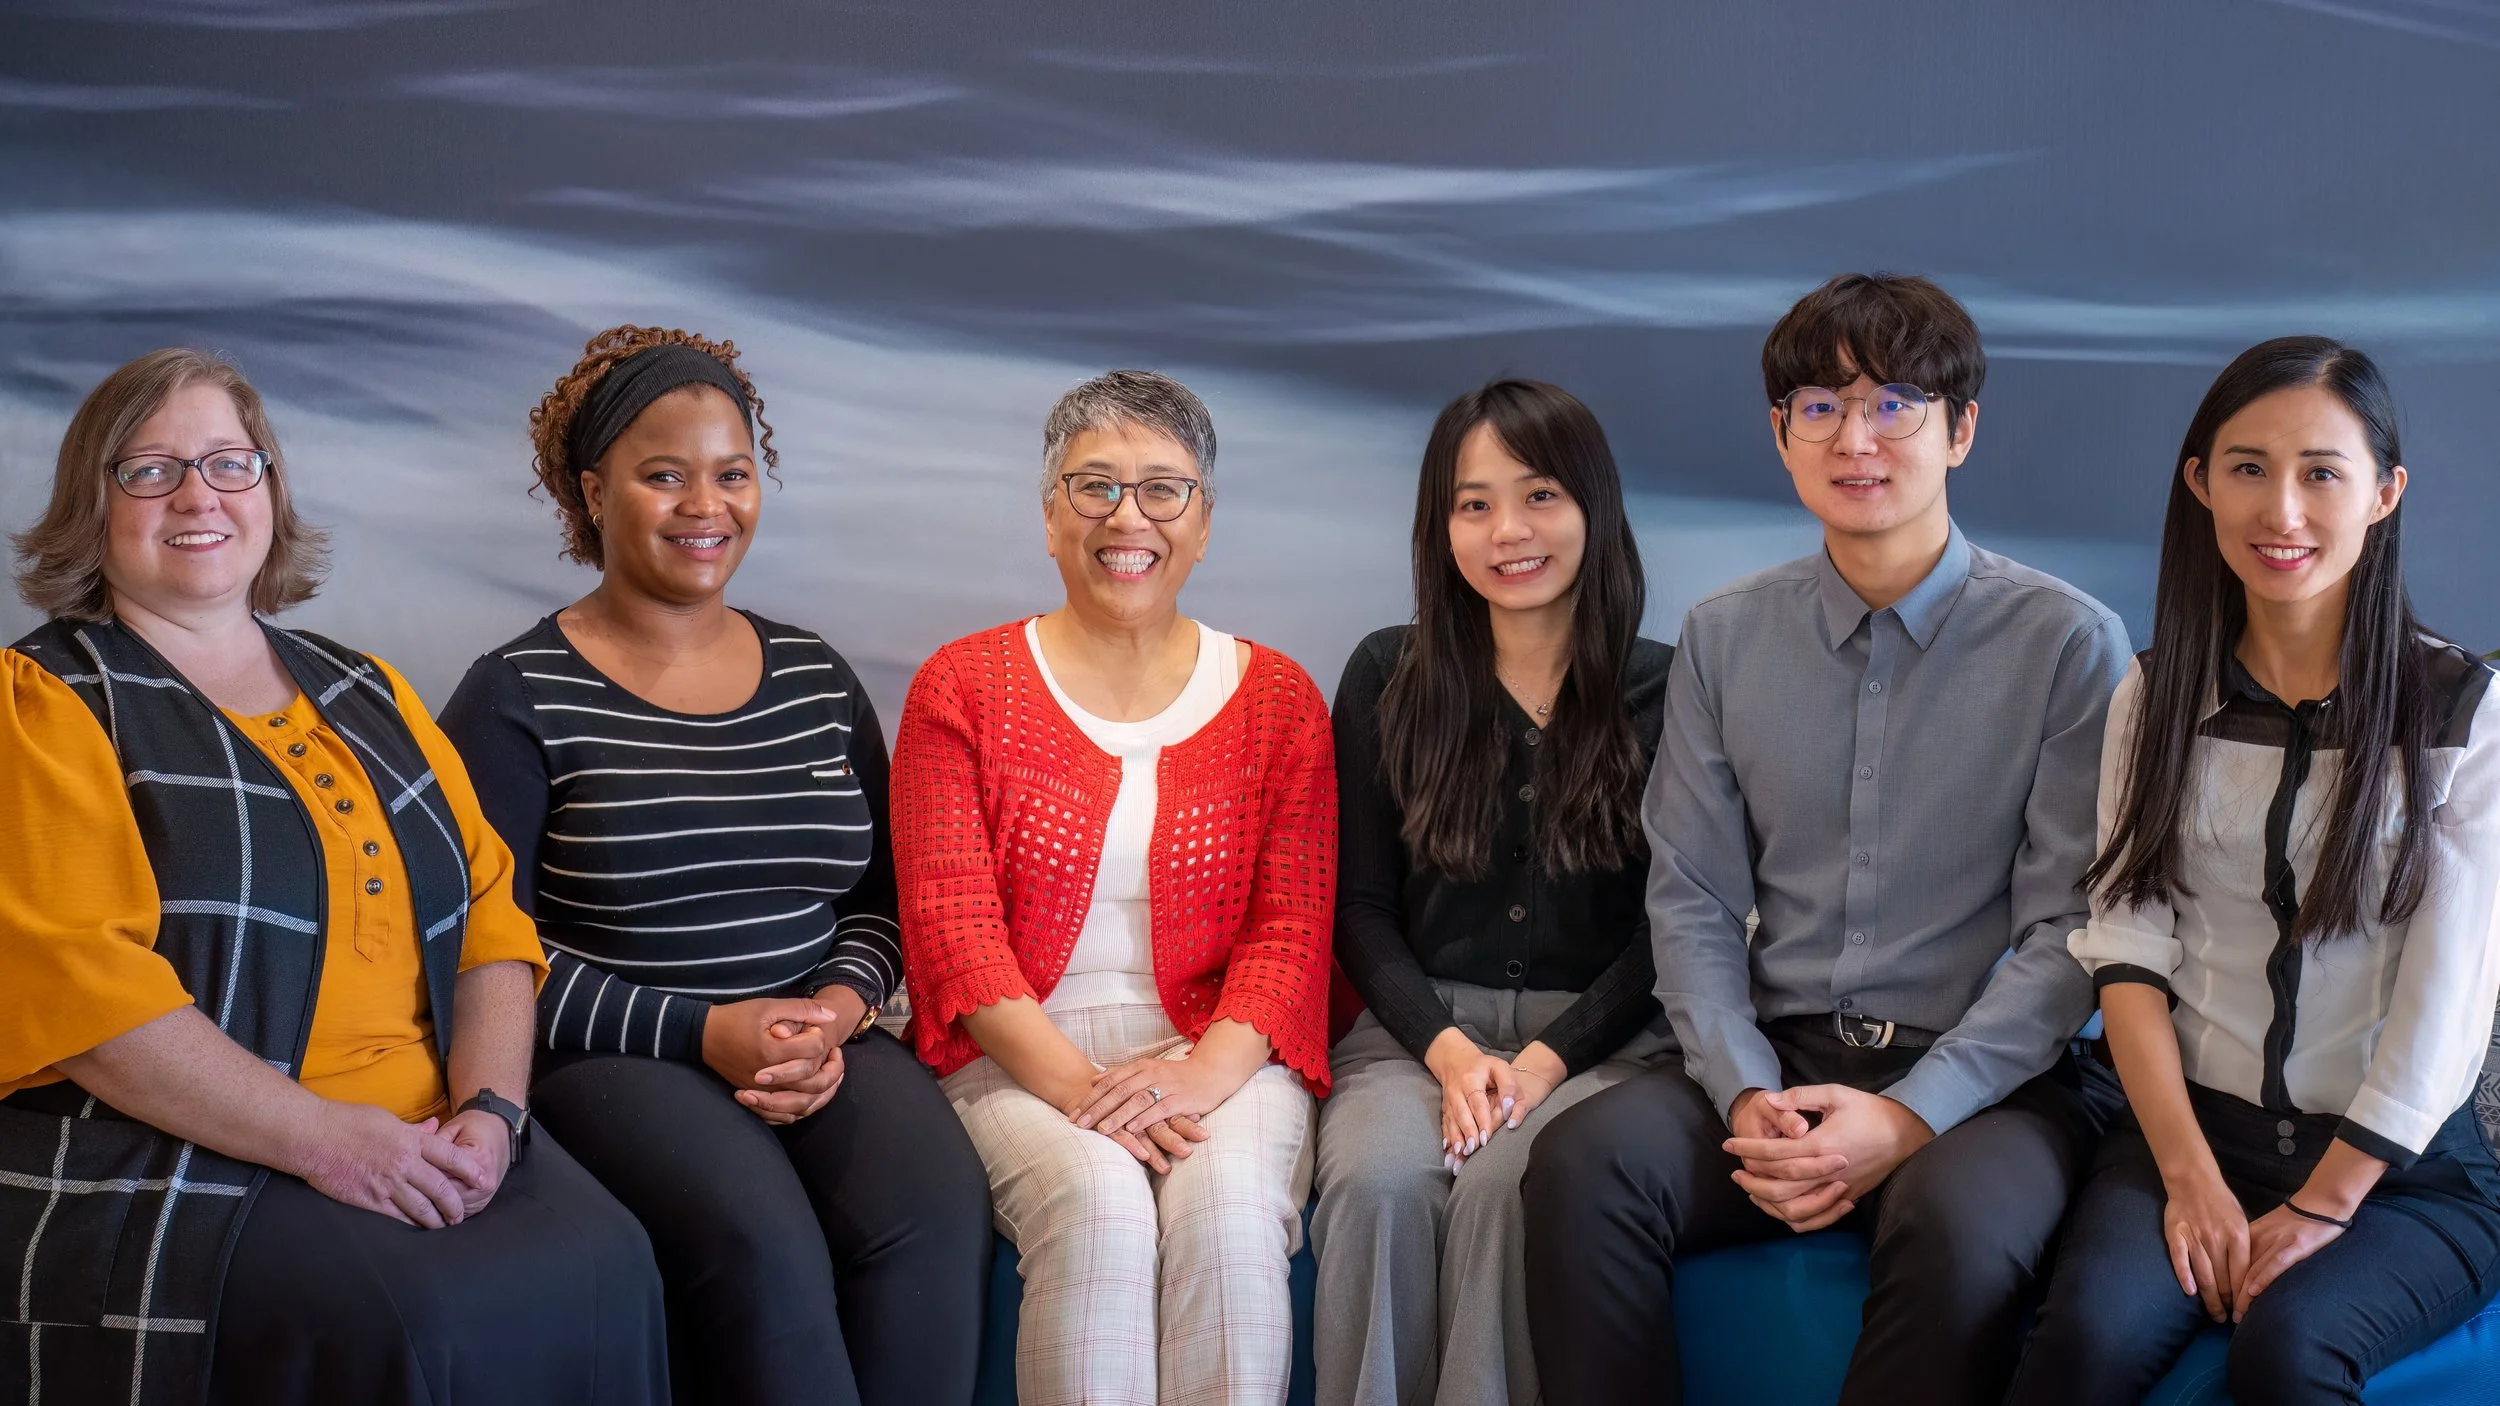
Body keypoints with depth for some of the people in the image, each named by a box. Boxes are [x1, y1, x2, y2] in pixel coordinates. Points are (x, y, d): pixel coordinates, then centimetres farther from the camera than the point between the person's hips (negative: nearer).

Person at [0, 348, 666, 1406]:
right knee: (419, 1319, -31)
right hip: (170, 1163, -5)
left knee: (602, 1266, -23)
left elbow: (488, 907, 14)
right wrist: (321, 1138, -17)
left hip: (424, 1144, 5)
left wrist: (489, 1106, -6)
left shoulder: (368, 695, 21)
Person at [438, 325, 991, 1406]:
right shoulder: (521, 697, 2)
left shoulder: (816, 678, 16)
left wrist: (836, 1012, -4)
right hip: (610, 1059, -4)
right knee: (762, 1243, -34)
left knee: (935, 1215, -29)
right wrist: (700, 1033, -13)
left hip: (825, 1042, 4)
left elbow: (882, 899, 18)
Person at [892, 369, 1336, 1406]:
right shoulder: (963, 688, 6)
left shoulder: (1276, 700, 11)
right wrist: (1073, 1084, -17)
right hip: (1020, 1056, -1)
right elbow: (950, 924, -2)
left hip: (1220, 1055, 1)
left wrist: (1203, 1075, -16)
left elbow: (1292, 928, 3)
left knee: (1229, 1206, -30)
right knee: (1100, 1209, -31)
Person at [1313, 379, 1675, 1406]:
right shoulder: (1388, 678, 8)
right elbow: (1360, 907, 6)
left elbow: (1667, 927, 2)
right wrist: (1448, 1050, -10)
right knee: (1380, 1180, -31)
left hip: (1597, 1034, -1)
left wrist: (1546, 1060, -12)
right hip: (1421, 1024, 1)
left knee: (1506, 1183, -33)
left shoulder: (1667, 690, 4)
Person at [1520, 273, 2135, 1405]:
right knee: (1581, 1161, -26)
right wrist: (1745, 1094, -9)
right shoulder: (1724, 637, 10)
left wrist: (1912, 1114, -16)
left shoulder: (2068, 643, -2)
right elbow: (1691, 899, 7)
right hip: (1778, 1055, 3)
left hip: (1986, 1074, -3)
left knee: (1956, 1223, -36)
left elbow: (2069, 930, -5)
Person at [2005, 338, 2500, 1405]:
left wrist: (2320, 1208, -11)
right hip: (2191, 1126, 2)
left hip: (2401, 1166, -2)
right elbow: (2129, 949, 1)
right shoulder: (2158, 697, 9)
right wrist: (2192, 1178, -11)